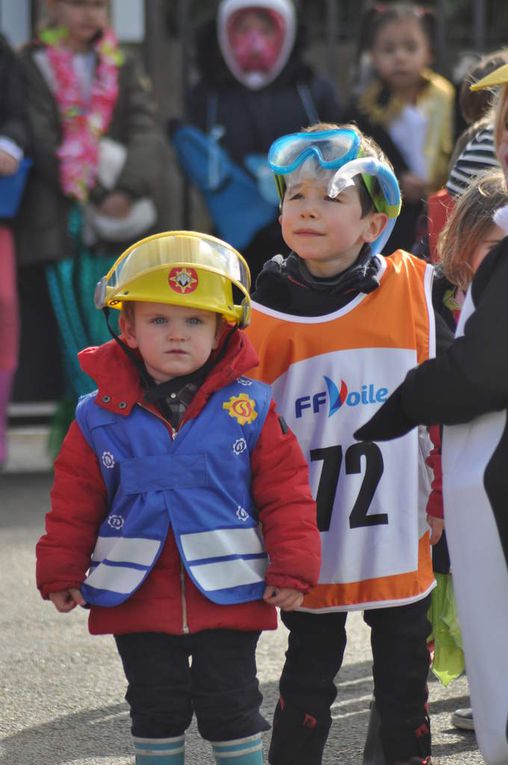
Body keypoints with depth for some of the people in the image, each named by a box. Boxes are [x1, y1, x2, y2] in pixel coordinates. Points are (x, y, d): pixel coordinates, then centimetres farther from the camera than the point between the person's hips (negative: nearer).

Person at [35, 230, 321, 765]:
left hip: (229, 595, -1)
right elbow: (74, 504, 6)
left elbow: (286, 494, -2)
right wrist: (61, 575, 4)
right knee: (156, 709, 12)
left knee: (231, 707, 7)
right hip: (139, 597, 1)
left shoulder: (251, 408, -3)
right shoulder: (100, 418, -1)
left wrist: (291, 570, -6)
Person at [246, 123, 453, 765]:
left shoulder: (413, 285, -4)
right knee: (310, 669, 9)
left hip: (400, 533, 0)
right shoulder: (267, 308, -3)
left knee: (405, 675, 11)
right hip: (310, 537, 0)